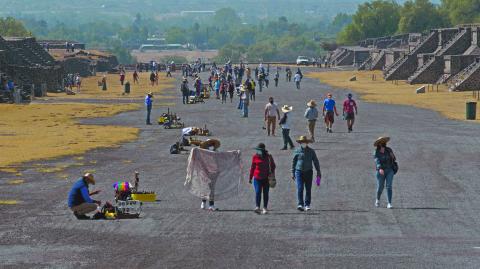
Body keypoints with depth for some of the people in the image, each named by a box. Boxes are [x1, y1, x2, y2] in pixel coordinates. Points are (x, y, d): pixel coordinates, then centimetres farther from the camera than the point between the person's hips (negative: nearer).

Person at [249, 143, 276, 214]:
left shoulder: (268, 157, -1)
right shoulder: (255, 157, 1)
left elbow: (273, 166, 10)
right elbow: (252, 167, 9)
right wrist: (250, 177, 11)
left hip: (266, 178, 0)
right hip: (257, 178, 0)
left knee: (265, 193, 6)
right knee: (258, 192, -13)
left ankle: (265, 208, 13)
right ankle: (257, 207, -18)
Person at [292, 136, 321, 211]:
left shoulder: (311, 151, 5)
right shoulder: (297, 151, 4)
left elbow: (316, 161, 11)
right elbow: (293, 162, 11)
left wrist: (318, 171, 7)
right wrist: (293, 173, 9)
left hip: (308, 172, 1)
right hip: (299, 172, -1)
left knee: (308, 189, 3)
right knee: (300, 188, -13)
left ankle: (307, 205, 10)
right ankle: (300, 204, -15)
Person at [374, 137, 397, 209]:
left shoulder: (389, 150, 3)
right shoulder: (376, 153, -4)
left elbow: (394, 159, 12)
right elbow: (377, 161, -19)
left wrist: (392, 157, -12)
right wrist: (380, 169, -36)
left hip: (389, 170, 1)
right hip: (381, 171, -1)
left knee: (389, 187, -10)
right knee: (380, 187, 5)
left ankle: (389, 204, -12)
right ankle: (378, 199, 35)